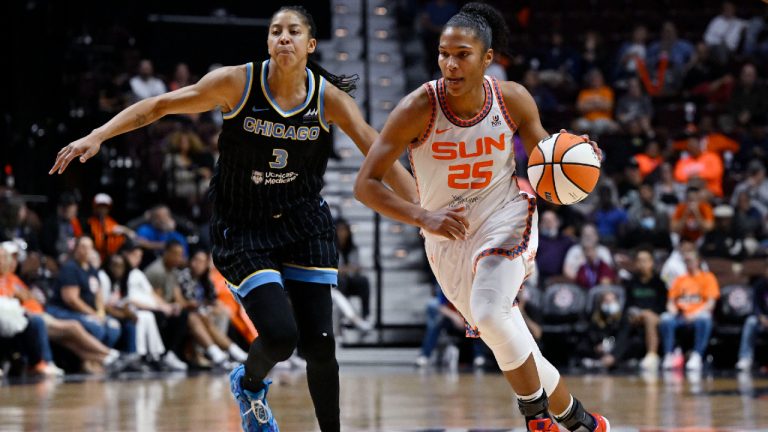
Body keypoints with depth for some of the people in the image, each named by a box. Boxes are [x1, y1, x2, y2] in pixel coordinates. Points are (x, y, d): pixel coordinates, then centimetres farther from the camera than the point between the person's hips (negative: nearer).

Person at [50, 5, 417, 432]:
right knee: (280, 335, -16)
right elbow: (161, 105, -9)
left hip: (304, 225, 3)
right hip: (244, 231, -2)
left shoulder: (329, 98, -9)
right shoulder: (238, 82, -15)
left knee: (319, 344, -2)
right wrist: (97, 136, -16)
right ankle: (249, 385, 19)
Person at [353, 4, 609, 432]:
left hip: (506, 219, -1)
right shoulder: (419, 108, -19)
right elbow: (366, 184, -18)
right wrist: (423, 217, -31)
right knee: (515, 354, 7)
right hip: (449, 238, 1)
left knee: (488, 312, -30)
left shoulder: (514, 99, -12)